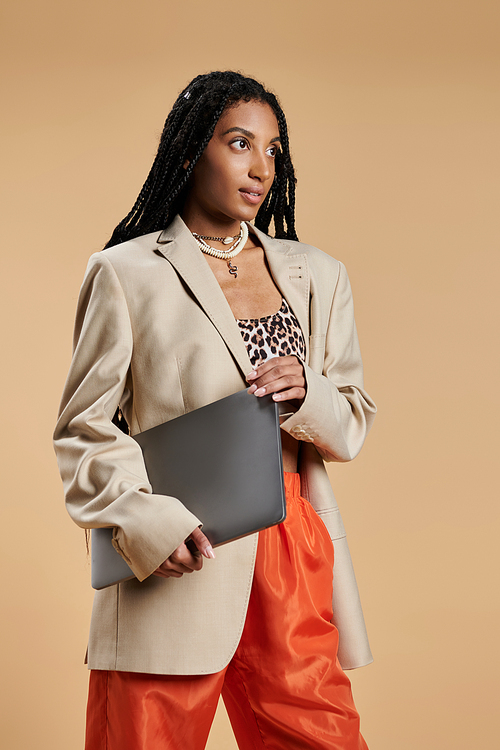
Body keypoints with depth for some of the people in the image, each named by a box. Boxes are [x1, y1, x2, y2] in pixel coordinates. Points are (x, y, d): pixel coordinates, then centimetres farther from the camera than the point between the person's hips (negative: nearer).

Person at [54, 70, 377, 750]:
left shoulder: (317, 277, 15)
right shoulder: (125, 273, 1)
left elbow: (353, 428, 16)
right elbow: (84, 430, -1)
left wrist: (308, 394, -6)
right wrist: (148, 525, -17)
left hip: (293, 557, 4)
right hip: (178, 562, -3)